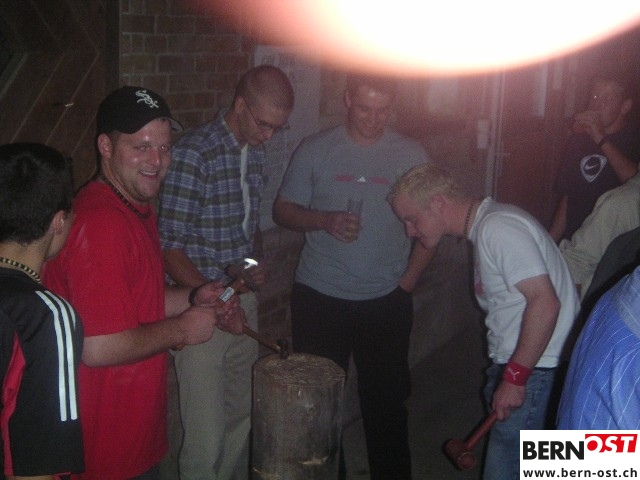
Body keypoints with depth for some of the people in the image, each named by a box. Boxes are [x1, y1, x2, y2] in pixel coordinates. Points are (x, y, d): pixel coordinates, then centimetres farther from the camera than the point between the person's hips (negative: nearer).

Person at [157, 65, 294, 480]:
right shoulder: (195, 152, -16)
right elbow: (170, 244, -15)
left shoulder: (256, 151, 8)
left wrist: (257, 266, 2)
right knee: (206, 434, -2)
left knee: (243, 416, 17)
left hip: (244, 301, 7)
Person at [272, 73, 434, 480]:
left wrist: (407, 282, -4)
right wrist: (324, 221, -16)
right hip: (318, 297, 0)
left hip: (386, 302, 0)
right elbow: (283, 210, 3)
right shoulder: (315, 150, 0)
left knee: (386, 401, 11)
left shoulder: (412, 155, 1)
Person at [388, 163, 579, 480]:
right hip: (516, 362, 10)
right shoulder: (484, 228, 14)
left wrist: (515, 376, -20)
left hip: (536, 368, -10)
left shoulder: (498, 227, -17)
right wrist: (505, 371, 15)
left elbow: (545, 302, -24)